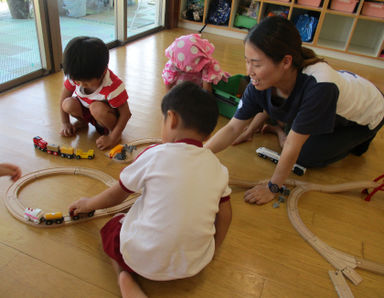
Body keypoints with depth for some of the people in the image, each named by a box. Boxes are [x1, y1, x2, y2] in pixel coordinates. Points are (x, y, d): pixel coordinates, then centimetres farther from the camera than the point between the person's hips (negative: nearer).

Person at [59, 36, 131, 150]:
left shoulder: (113, 86, -33)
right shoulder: (75, 76, -18)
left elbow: (125, 114, -27)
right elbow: (64, 96, -2)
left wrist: (112, 138, -28)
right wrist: (65, 123, -1)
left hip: (108, 115, -4)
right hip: (86, 110, 5)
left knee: (97, 108, -38)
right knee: (68, 104, -25)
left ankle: (114, 131, -9)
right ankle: (83, 121, 8)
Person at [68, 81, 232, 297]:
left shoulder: (155, 155, -13)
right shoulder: (218, 168, -2)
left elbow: (117, 195, 0)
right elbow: (225, 214, 6)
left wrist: (88, 204, 20)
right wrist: (211, 252, 21)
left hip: (144, 259, -4)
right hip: (194, 264, 5)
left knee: (112, 226, 24)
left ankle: (125, 276, 0)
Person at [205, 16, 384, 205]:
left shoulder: (319, 85, -45)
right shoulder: (262, 82, -27)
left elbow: (292, 147, -37)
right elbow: (233, 128, -21)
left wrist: (272, 188, -27)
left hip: (367, 114, -5)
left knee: (305, 156, -12)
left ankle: (356, 141, 13)